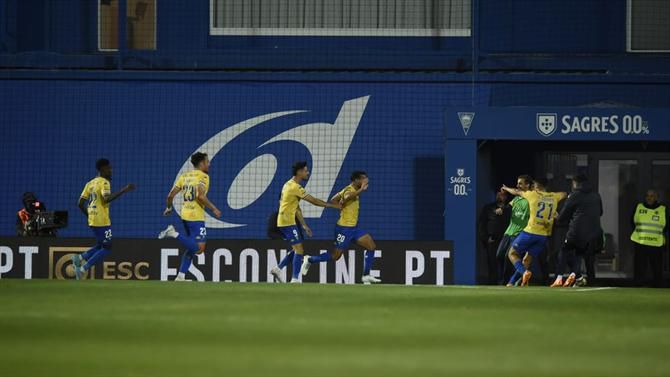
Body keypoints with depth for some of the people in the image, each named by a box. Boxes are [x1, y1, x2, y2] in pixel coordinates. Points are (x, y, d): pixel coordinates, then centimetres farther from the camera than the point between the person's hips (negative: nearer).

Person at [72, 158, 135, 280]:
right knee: (107, 248, -2)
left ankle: (80, 258, 0)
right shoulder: (104, 182, -9)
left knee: (100, 246, 19)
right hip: (102, 221, -9)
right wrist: (123, 190, -25)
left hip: (92, 220, 9)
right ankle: (83, 268, -11)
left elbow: (80, 204, 14)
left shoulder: (90, 183, 15)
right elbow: (107, 199, -27)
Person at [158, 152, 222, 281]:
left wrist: (169, 208, 28)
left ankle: (181, 276, 13)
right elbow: (201, 196, -23)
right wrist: (214, 209, -15)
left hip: (185, 214, 8)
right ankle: (175, 234, -18)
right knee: (199, 248, -10)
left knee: (192, 248, 17)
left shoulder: (185, 176, 13)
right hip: (196, 217, -8)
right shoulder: (203, 176, -8)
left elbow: (171, 195, 10)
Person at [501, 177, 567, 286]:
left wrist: (506, 188, 36)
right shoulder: (554, 197, 10)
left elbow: (516, 192, 16)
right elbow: (564, 195, 34)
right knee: (527, 260, 14)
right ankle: (512, 282, 10)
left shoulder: (533, 194, 0)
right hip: (545, 235, 5)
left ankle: (524, 272, -19)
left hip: (531, 232, -5)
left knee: (513, 254, 6)